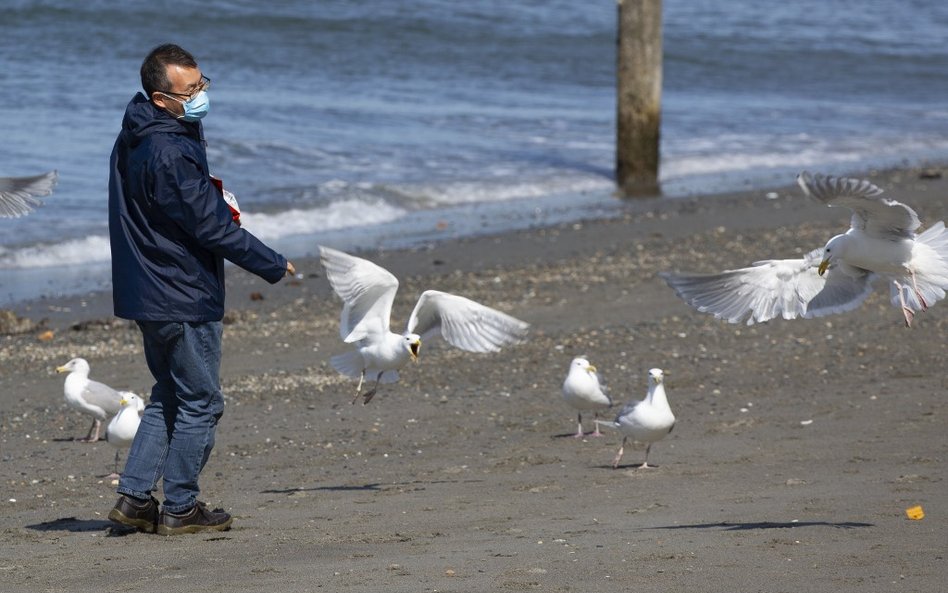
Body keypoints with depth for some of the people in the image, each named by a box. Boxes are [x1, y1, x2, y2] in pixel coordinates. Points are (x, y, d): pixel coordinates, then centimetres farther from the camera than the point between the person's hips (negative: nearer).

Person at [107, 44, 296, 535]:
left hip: (147, 291, 10)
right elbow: (211, 225, -21)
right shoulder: (168, 153, -24)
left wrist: (213, 199, 2)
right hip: (184, 298, -10)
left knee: (170, 395, 19)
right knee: (200, 402, 3)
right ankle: (180, 509, 9)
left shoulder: (135, 139, 7)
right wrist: (273, 265, -10)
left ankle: (134, 497, 16)